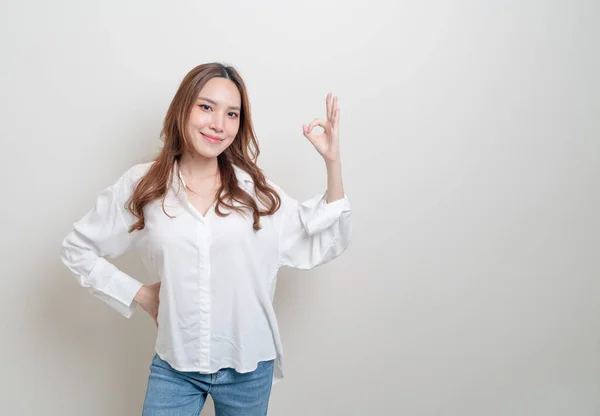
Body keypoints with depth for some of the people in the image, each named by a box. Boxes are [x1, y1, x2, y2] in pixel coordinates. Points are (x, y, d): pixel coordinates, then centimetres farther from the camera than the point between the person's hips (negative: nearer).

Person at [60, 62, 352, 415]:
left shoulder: (256, 189, -4)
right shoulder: (140, 186, -5)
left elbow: (322, 246, -5)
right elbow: (77, 248, 6)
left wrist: (333, 162, -12)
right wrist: (138, 294, -2)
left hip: (249, 366, 1)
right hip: (174, 366, -1)